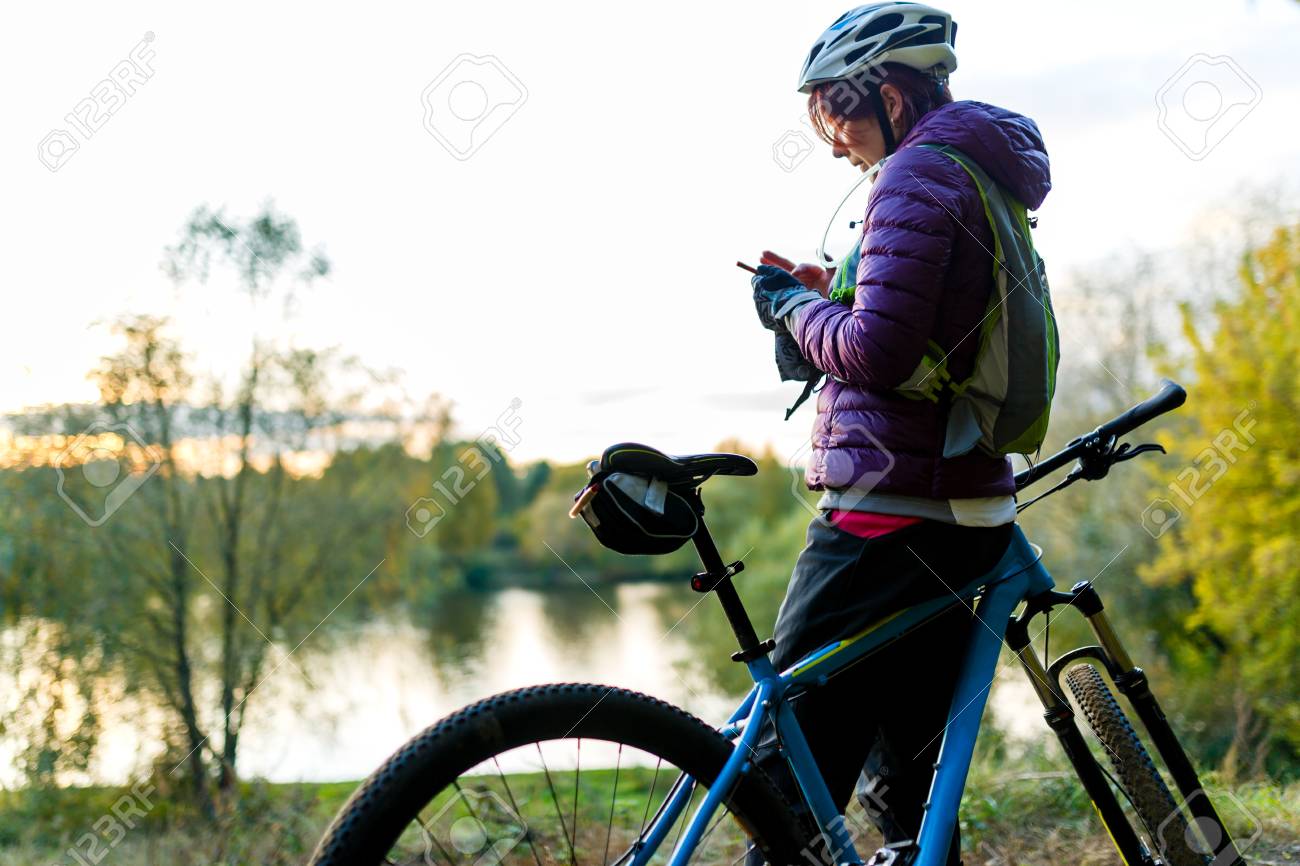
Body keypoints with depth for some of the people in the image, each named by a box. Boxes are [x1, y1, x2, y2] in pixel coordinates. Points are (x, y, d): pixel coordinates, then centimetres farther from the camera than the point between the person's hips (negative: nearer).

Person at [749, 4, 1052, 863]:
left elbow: (876, 353, -19)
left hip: (888, 513, -10)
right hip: (967, 515, 10)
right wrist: (833, 293, 14)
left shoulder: (917, 175, -11)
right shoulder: (987, 181, 19)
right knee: (906, 784, 18)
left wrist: (793, 304, -2)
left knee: (787, 789, -8)